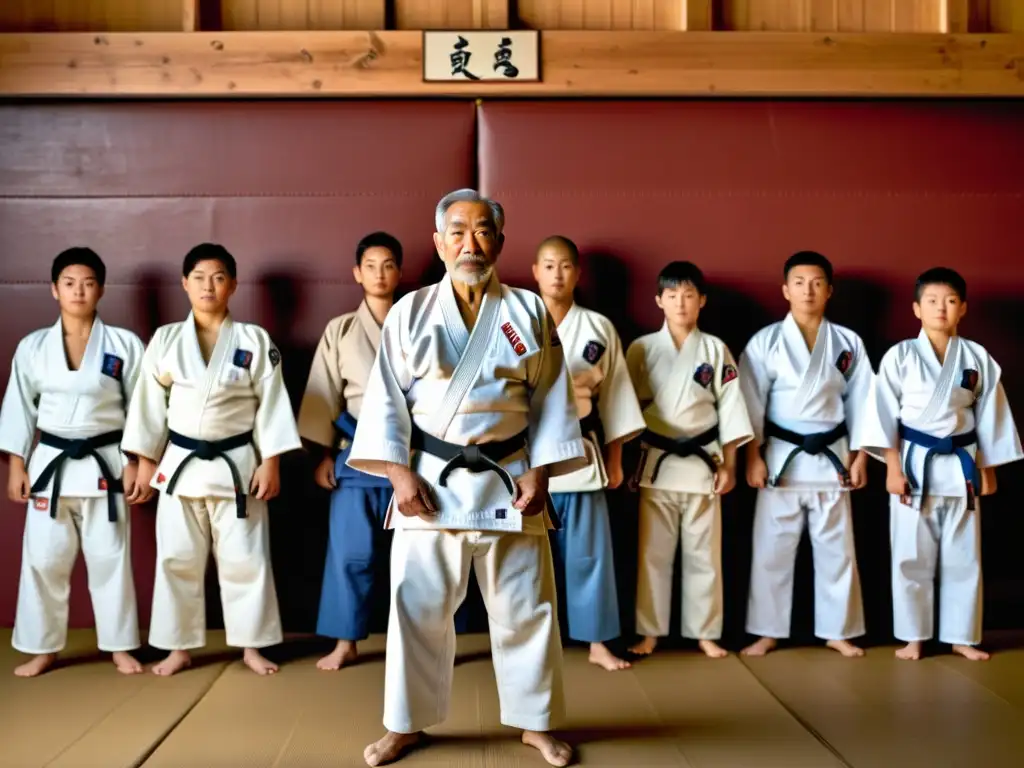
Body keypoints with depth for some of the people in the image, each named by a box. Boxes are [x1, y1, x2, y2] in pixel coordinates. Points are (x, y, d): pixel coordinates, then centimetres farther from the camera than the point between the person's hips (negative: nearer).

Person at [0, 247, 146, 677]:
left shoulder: (124, 345, -3)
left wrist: (136, 463, -6)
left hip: (105, 464, -1)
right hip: (51, 464, 2)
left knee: (110, 558, 6)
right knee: (43, 559, 6)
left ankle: (120, 647, 20)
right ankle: (43, 649, 22)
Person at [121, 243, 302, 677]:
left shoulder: (255, 340, -3)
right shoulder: (166, 340, 2)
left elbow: (271, 404, -4)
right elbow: (150, 401, 6)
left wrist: (270, 462, -7)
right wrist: (145, 459, 4)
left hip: (237, 463, -1)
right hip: (180, 463, 2)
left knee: (244, 558, 4)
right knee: (177, 559, 7)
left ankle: (251, 646, 18)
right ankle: (179, 647, 22)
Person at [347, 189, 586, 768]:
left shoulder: (529, 312, 3)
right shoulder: (411, 312, 1)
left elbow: (552, 399, 2)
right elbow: (388, 398, 0)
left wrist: (539, 475, -5)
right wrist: (400, 474, -8)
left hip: (508, 480, 1)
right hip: (430, 480, 0)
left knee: (525, 606, 8)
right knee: (419, 605, 5)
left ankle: (535, 721, 26)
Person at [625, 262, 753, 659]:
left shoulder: (716, 349, 2)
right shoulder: (642, 349, 1)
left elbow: (730, 408, 2)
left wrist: (728, 465, -1)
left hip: (703, 463, 0)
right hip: (656, 463, 0)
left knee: (704, 553, 8)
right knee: (653, 552, 6)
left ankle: (705, 632, 20)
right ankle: (649, 633, 18)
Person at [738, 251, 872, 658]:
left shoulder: (848, 342, 3)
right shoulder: (766, 341, -3)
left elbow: (861, 402, 6)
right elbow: (751, 402, -4)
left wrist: (859, 456, 2)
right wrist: (753, 456, -9)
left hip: (831, 457, 2)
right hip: (781, 457, -1)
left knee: (836, 548, 9)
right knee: (772, 549, 4)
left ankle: (838, 631, 23)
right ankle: (767, 632, 16)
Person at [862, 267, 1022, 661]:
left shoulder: (978, 358, 3)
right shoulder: (900, 356, -4)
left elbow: (989, 417, 7)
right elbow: (885, 413, -5)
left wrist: (987, 470, 7)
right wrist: (893, 468, -10)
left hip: (961, 466, 2)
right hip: (914, 464, -2)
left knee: (964, 558, 9)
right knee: (911, 557, 4)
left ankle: (961, 636, 22)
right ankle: (913, 637, 16)